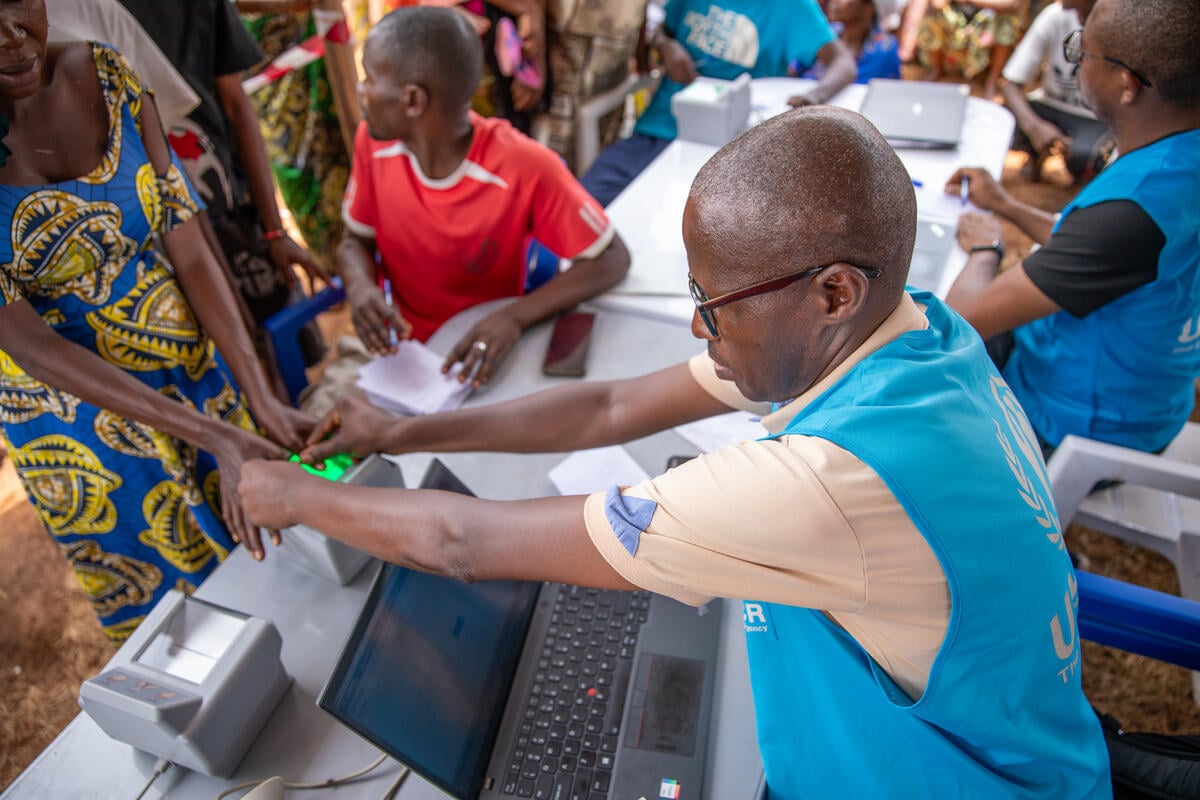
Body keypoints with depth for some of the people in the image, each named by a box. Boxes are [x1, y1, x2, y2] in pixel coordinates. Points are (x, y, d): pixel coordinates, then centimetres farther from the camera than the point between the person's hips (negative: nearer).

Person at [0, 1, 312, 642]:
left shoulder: (105, 77, -10)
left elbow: (191, 254, -10)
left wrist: (262, 402, -18)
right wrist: (209, 435, -31)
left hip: (199, 370, 3)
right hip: (83, 423, -3)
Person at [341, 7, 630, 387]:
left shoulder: (524, 167, -25)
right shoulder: (374, 141, -11)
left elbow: (612, 259, -18)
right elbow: (356, 241, 3)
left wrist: (516, 316, -33)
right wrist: (360, 287, -21)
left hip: (481, 354, -3)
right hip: (398, 343, 3)